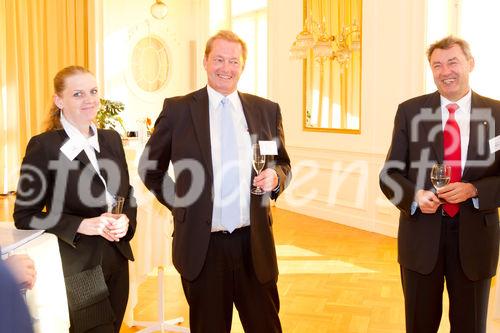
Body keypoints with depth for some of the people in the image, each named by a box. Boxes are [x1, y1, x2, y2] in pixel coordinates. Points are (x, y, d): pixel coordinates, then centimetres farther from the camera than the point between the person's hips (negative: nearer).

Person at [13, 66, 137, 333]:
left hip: (117, 259, 6)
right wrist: (82, 225, -21)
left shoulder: (111, 139, 7)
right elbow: (24, 216, -11)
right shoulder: (43, 146, -11)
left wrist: (125, 220, -8)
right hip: (76, 268, -6)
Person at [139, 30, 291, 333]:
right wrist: (178, 204, 3)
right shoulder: (178, 109, 0)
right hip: (202, 244, -1)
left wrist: (275, 177, -7)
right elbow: (150, 166, 11)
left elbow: (283, 164, 15)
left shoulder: (267, 110, 6)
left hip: (254, 242, 2)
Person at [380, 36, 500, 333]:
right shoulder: (410, 111, -1)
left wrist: (473, 190, -19)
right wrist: (414, 195, -19)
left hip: (474, 236, 0)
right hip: (421, 234, 0)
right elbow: (390, 174, 0)